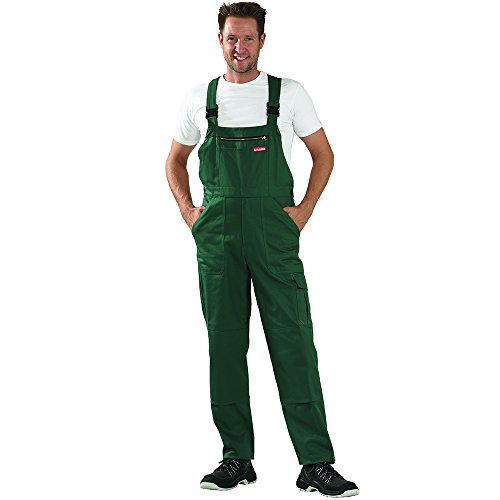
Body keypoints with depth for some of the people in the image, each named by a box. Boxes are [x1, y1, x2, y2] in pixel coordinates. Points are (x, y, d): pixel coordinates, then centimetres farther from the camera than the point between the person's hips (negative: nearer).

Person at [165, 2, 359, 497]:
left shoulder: (289, 94, 4)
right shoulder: (198, 99, 10)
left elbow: (323, 155, 12)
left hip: (274, 231, -2)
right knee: (224, 343, 5)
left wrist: (304, 210, 1)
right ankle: (236, 458, 14)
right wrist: (187, 210, 8)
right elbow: (175, 160, 22)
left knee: (293, 343, -7)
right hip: (216, 233, 2)